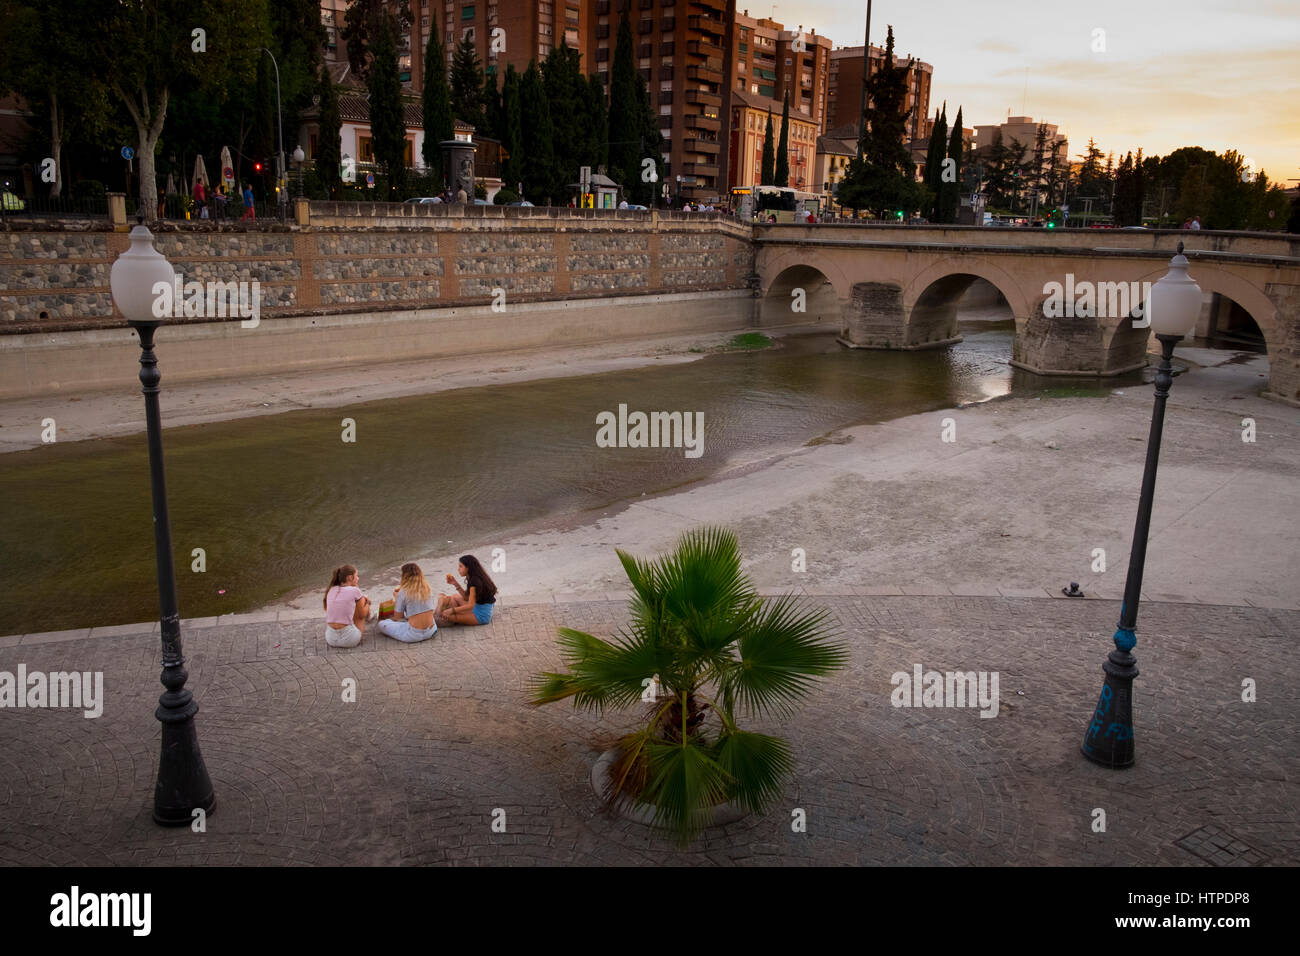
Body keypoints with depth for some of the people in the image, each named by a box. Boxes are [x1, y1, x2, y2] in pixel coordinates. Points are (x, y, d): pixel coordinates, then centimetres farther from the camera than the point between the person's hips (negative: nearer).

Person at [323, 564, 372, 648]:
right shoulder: (355, 590, -6)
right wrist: (367, 603, 29)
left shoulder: (331, 590, 7)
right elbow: (362, 615, 7)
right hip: (349, 639, -4)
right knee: (363, 600, 16)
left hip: (331, 639, 4)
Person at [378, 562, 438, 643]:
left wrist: (396, 598, 14)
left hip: (414, 635, -6)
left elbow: (397, 617, -1)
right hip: (431, 631, 6)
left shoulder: (403, 592, -10)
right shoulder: (428, 588, 3)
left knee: (381, 624, 9)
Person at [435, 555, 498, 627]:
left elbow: (470, 605, -24)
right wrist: (455, 584, 4)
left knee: (447, 616, -19)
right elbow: (467, 597, 11)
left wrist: (451, 610, -22)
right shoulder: (474, 578, 6)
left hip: (482, 615, -10)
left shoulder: (475, 581, -23)